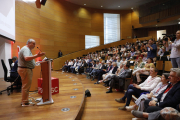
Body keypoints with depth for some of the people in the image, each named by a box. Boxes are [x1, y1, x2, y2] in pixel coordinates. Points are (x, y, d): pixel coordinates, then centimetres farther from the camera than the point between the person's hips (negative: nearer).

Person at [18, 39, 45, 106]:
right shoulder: (25, 49, -15)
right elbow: (26, 58, -34)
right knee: (26, 86, -5)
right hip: (25, 70, -11)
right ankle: (25, 103, 3)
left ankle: (24, 101, 26)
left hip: (25, 70, 11)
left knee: (25, 86, 16)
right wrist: (37, 56, -41)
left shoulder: (27, 49, 19)